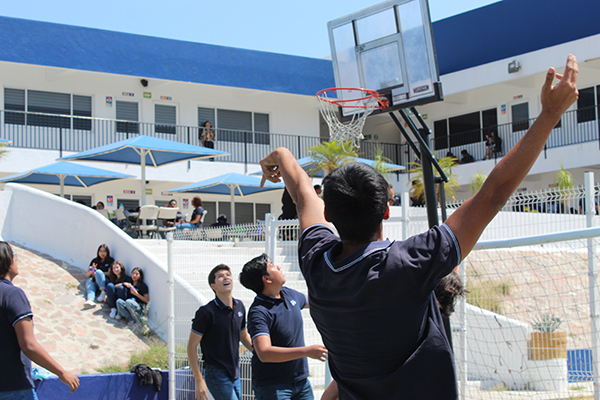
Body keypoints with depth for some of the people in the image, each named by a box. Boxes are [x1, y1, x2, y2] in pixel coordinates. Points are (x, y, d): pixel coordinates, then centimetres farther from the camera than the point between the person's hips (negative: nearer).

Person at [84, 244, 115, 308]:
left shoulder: (110, 261, 11)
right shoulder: (94, 261, 20)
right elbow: (87, 274, 18)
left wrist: (96, 273, -6)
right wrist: (92, 271, -6)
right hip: (92, 280, 2)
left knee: (98, 272, -32)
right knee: (90, 282, -34)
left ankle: (103, 292, -46)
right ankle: (90, 300, -64)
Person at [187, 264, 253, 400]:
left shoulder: (239, 306, 6)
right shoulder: (206, 312, -15)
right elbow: (192, 345, -12)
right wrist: (199, 380, -15)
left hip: (235, 374, 7)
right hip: (218, 375, -7)